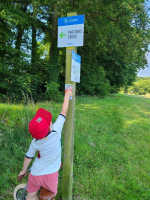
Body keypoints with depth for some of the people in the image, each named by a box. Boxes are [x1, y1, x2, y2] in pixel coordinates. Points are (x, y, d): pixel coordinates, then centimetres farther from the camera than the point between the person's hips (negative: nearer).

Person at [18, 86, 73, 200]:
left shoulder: (35, 142, -14)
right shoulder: (56, 132, -24)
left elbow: (28, 157, 1)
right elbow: (64, 112, -16)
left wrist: (24, 170, 20)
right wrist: (67, 95, -4)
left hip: (35, 174, 2)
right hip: (50, 175, -2)